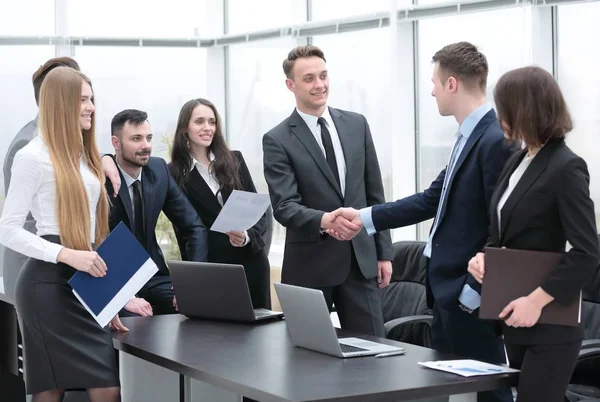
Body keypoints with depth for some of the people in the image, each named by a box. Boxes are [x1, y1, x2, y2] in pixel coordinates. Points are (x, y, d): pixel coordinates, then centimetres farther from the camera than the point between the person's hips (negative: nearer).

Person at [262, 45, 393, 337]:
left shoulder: (357, 125, 7)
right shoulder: (277, 140, -5)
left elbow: (374, 193, 10)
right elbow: (284, 206, -14)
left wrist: (383, 252, 8)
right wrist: (323, 220, -33)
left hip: (361, 259, 3)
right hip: (309, 264, -3)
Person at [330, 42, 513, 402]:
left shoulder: (496, 141, -19)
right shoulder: (470, 136, 12)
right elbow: (433, 200, 17)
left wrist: (473, 293, -19)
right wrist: (364, 218, 15)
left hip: (470, 296, -10)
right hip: (448, 290, 10)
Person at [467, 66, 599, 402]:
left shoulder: (566, 168, -15)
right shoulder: (516, 163, 11)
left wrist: (537, 300, -23)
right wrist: (483, 257, -1)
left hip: (550, 324, -8)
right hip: (515, 320, 8)